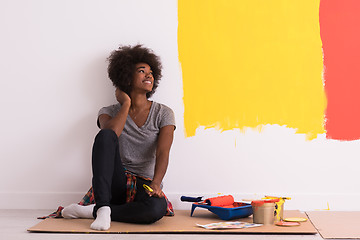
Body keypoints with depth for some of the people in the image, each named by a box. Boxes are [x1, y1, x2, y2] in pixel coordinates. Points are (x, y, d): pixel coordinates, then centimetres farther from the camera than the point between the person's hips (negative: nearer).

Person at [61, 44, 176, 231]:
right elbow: (109, 133, -18)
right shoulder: (110, 112, 8)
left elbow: (162, 153, -10)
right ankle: (103, 207, -35)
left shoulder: (163, 114, 6)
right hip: (116, 182, 0)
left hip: (144, 185, 0)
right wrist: (126, 104, -6)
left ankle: (93, 211, -21)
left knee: (157, 208, -38)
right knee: (105, 135, -29)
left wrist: (155, 184, -28)